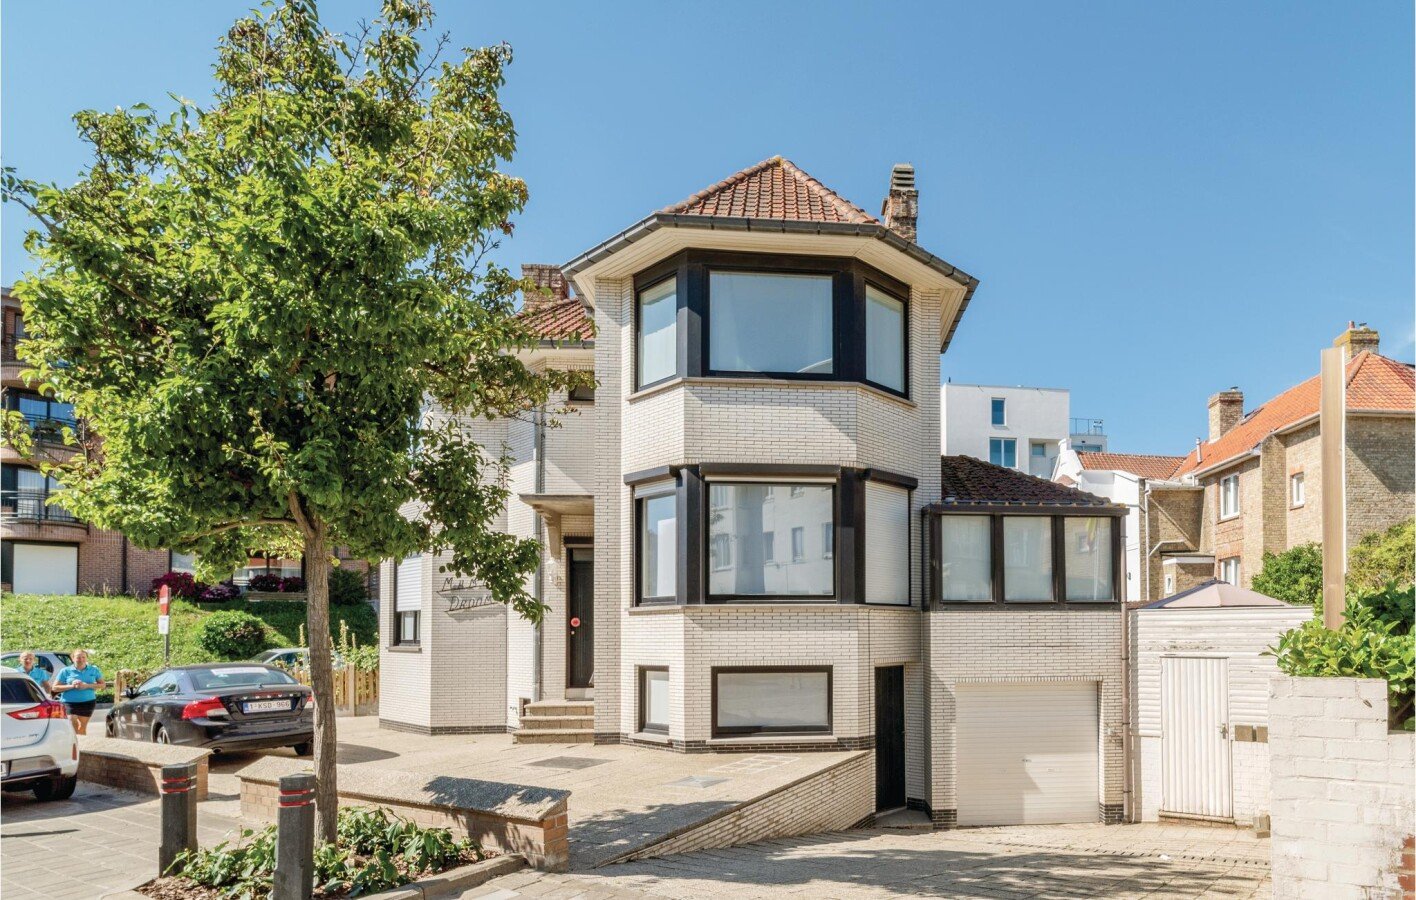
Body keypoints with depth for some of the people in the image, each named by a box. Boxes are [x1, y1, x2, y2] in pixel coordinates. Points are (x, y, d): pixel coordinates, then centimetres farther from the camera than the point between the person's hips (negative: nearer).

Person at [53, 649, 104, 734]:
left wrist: (87, 686, -11)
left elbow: (103, 684, 6)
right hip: (70, 702, -3)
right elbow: (55, 688, -1)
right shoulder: (65, 671, 0)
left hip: (88, 702, 3)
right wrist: (71, 686, -16)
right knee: (73, 726, -15)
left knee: (82, 727, 11)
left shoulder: (94, 670, 5)